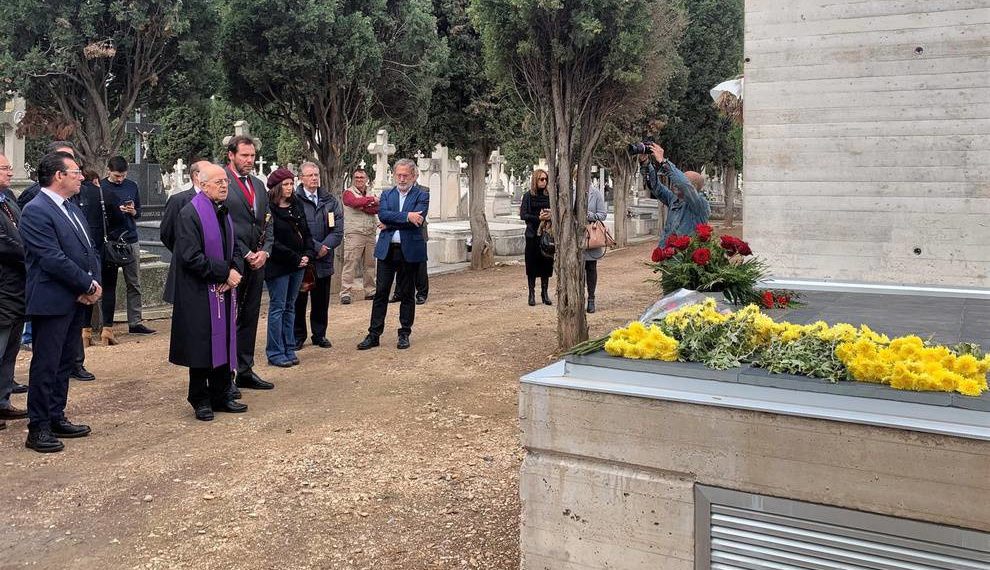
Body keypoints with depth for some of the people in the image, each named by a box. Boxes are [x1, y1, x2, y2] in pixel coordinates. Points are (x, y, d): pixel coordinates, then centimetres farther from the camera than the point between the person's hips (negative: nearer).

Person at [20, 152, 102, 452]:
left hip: (77, 301, 9)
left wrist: (94, 283, -2)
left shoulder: (73, 207, 14)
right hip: (52, 302, -9)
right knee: (46, 366, 0)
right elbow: (53, 259, -21)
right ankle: (38, 428, 9)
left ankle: (56, 418, 27)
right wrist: (88, 285, -14)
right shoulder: (36, 211, -15)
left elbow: (88, 249, 14)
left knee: (65, 363, 15)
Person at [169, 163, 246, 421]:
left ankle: (221, 396, 22)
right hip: (200, 294, -7)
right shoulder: (189, 214, -14)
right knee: (202, 346, 1)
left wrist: (235, 270, -4)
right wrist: (224, 272, -17)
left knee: (224, 343, 11)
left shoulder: (224, 212, 11)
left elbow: (235, 249, 16)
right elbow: (191, 257, -20)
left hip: (225, 291, 7)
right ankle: (200, 400, 15)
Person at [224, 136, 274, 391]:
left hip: (256, 261, 7)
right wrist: (245, 254, -11)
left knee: (250, 318, 12)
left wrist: (264, 251, 0)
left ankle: (245, 371, 22)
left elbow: (267, 222, 15)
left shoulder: (258, 184, 15)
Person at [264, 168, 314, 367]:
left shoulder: (297, 205, 11)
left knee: (290, 307, 12)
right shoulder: (269, 209, -11)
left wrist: (308, 254, -2)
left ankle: (289, 349, 19)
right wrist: (295, 258, -15)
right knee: (277, 308, -1)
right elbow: (272, 242, -16)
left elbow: (306, 232, 14)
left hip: (298, 264, 7)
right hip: (278, 266, -7)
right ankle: (275, 353, 6)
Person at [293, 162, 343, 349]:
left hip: (324, 259, 4)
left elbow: (338, 229, 2)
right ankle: (298, 336, 16)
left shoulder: (330, 200, 8)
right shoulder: (294, 200, -7)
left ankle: (319, 334, 24)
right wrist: (317, 247, -14)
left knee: (321, 300, 12)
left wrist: (326, 246, -12)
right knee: (299, 299, 5)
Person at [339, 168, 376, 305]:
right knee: (350, 264, -8)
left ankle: (370, 291, 18)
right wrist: (372, 200, -11)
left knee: (369, 264, 10)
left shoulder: (371, 194, 17)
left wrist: (364, 208, -14)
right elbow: (355, 202, -19)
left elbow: (378, 208, -1)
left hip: (370, 234, 6)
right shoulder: (348, 193, 3)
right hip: (354, 233, -5)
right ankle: (345, 293, -9)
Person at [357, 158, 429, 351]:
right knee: (381, 293, 3)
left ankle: (404, 334, 18)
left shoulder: (421, 196, 1)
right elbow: (382, 215, -7)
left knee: (407, 295, 7)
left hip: (410, 251, -2)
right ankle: (374, 335, 9)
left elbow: (417, 220, -15)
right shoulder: (386, 194, 11)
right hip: (387, 250, 2)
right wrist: (406, 216, -17)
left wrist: (391, 223, -9)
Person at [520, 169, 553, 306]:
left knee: (546, 263, 4)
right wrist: (539, 218, -17)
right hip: (532, 235, -2)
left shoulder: (549, 196, 8)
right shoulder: (528, 196, 1)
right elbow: (523, 215, -6)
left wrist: (550, 215, -13)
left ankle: (545, 292, 14)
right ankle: (532, 293, 8)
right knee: (532, 264, 1)